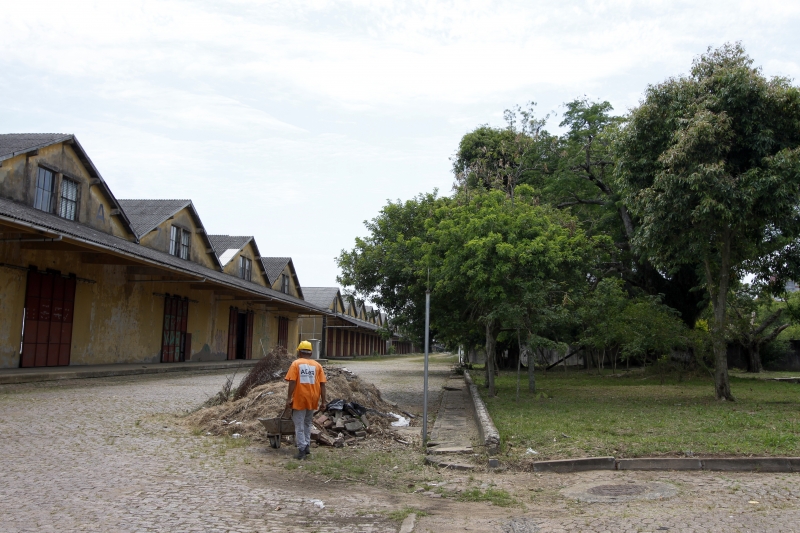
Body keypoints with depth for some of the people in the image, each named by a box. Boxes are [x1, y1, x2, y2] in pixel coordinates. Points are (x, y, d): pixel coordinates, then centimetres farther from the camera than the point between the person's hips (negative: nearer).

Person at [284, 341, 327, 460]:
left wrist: (289, 398, -8)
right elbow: (322, 384, 2)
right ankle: (307, 446, 19)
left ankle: (302, 450, -1)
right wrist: (323, 400, 5)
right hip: (312, 399, 4)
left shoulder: (296, 363, -2)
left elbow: (292, 382, -11)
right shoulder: (317, 365, 5)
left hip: (299, 399, -4)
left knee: (299, 426, 3)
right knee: (307, 424, 21)